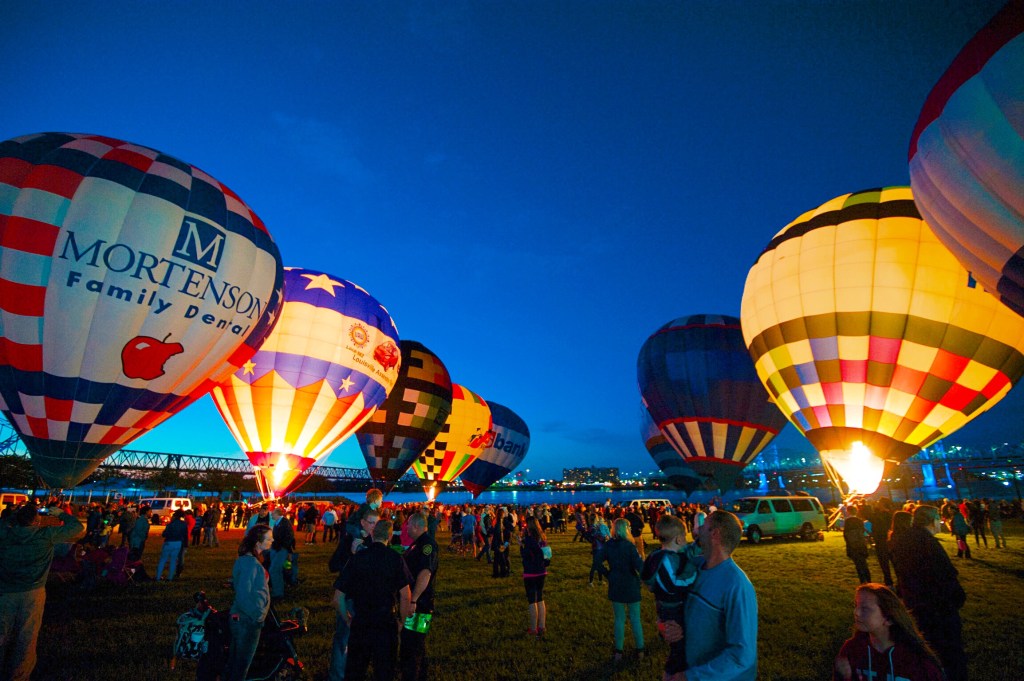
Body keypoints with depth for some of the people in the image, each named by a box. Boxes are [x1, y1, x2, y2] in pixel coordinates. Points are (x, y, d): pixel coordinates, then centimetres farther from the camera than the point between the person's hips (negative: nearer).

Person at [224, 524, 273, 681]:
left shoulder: (245, 558, 2)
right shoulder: (251, 563, -28)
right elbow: (243, 596, -30)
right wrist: (256, 616, -19)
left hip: (240, 617, 9)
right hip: (248, 621, -9)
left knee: (234, 658, 24)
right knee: (242, 662, 9)